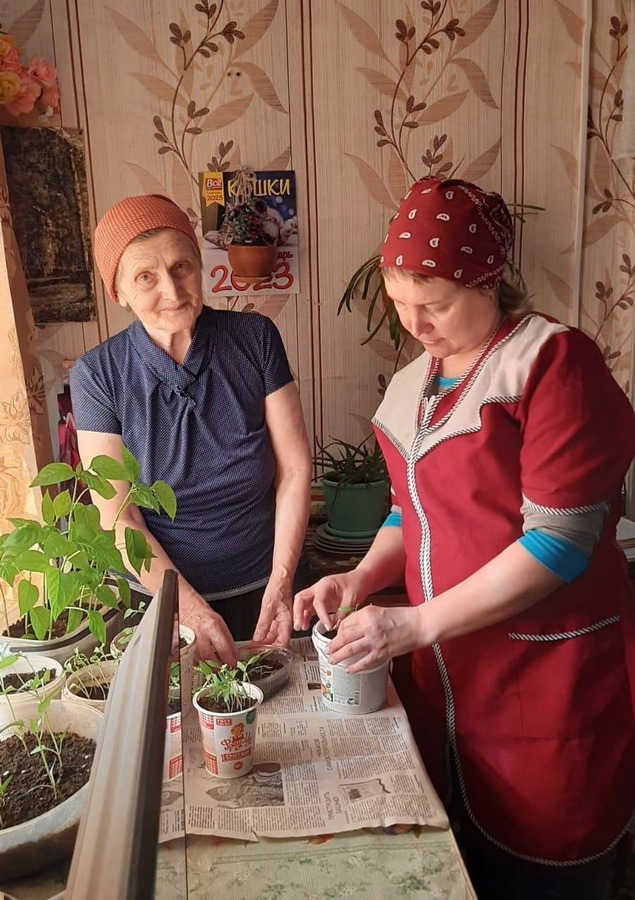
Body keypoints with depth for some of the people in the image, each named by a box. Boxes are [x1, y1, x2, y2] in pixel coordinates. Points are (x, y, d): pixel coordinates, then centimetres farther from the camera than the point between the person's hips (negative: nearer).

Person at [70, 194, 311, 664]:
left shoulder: (255, 338, -11)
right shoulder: (98, 374, -12)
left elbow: (295, 467, -9)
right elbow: (118, 518, -13)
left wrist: (281, 582, -15)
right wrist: (189, 608, -22)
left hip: (263, 591, 1)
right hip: (158, 597, 0)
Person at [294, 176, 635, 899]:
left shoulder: (554, 361, -12)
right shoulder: (410, 386, 9)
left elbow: (560, 539, -18)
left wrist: (418, 623, -19)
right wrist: (365, 577, 0)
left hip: (546, 681, -6)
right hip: (442, 676, 6)